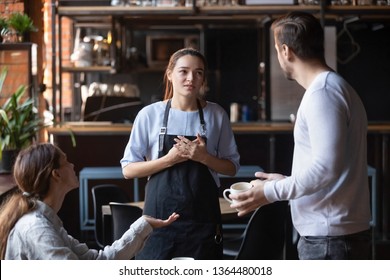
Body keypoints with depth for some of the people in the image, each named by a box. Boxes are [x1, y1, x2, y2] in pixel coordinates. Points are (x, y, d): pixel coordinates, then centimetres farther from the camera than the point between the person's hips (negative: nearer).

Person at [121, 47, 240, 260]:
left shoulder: (216, 115, 4)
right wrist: (169, 159, -13)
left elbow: (231, 167, 9)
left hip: (202, 218, 1)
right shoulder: (150, 115, 0)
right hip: (159, 217, -1)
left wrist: (203, 157, -11)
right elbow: (128, 169, 1)